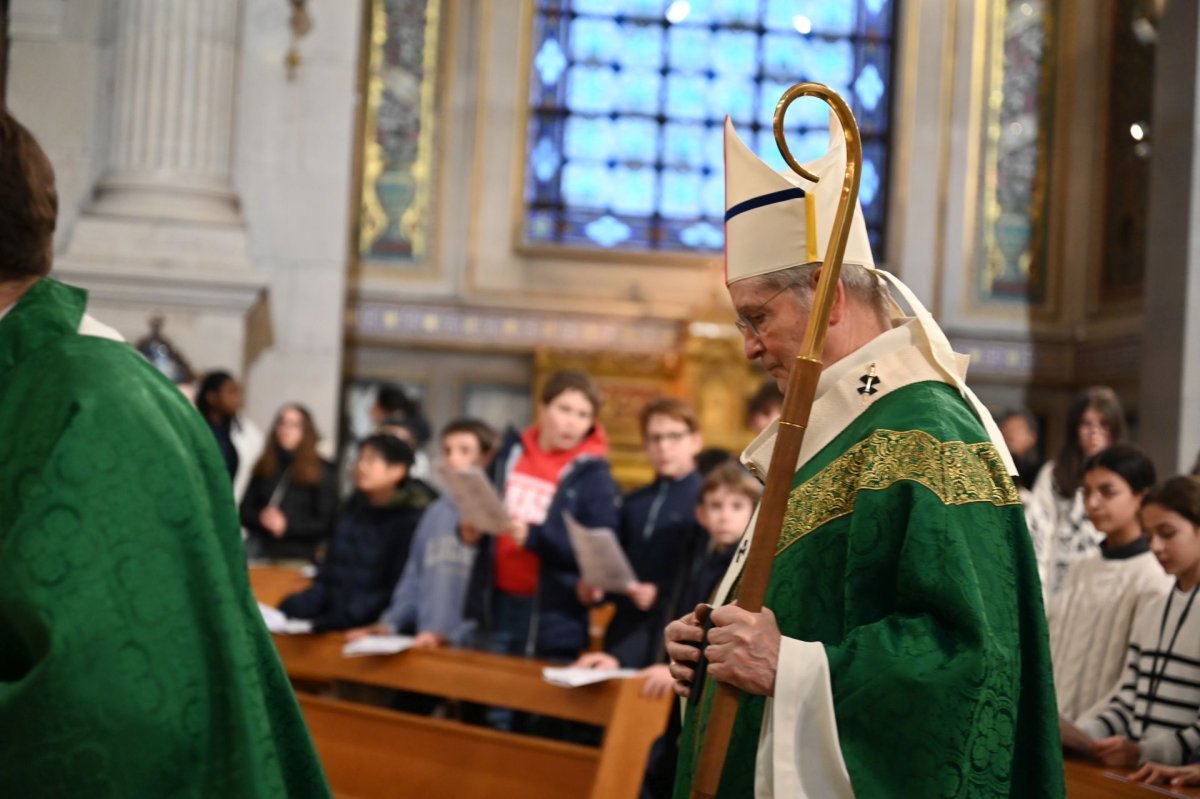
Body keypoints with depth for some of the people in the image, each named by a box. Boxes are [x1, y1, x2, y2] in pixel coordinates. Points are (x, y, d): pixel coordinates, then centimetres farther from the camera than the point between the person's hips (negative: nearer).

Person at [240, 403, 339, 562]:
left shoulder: (323, 471, 3)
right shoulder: (264, 467, 14)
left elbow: (326, 523, -2)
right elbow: (245, 511, 12)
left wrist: (287, 526, -14)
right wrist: (260, 518, -12)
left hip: (299, 556, -3)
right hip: (260, 552, 3)